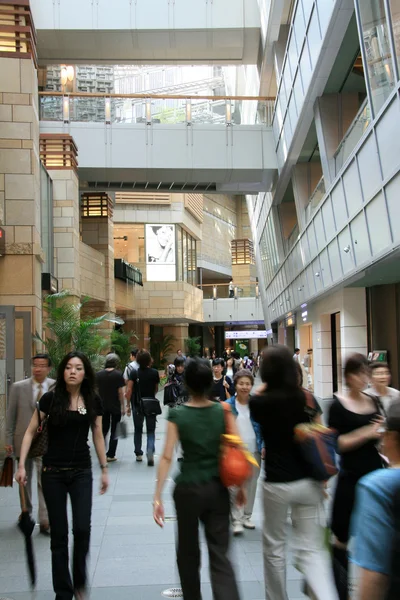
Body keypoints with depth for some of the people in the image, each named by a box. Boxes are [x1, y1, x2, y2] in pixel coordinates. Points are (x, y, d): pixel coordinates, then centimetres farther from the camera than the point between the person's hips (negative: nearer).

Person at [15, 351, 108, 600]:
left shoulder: (93, 401, 0)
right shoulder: (50, 398, -7)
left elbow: (98, 437, 8)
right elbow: (30, 432, -1)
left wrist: (105, 469, 9)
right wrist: (22, 464, -8)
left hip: (81, 472, 1)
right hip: (53, 473, -1)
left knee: (82, 528, -9)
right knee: (59, 533, 5)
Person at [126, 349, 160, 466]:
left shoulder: (134, 373, -7)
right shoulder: (154, 373, -5)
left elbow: (129, 390, -11)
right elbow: (156, 389, 5)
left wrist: (128, 405, -4)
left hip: (137, 405, 0)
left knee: (138, 430, 16)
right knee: (151, 431, 5)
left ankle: (138, 454, 22)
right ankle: (150, 452, -17)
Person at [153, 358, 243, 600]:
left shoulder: (177, 415, -8)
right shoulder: (223, 411, -3)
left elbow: (167, 457, -13)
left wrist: (158, 497, -11)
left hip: (188, 489, -1)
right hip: (218, 489, 1)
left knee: (188, 552, 19)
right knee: (220, 555, 4)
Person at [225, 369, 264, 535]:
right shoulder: (228, 405, -6)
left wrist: (263, 446, -7)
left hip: (254, 451, 3)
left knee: (251, 484, 12)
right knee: (235, 486, -3)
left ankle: (246, 516, 26)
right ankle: (237, 520, 6)